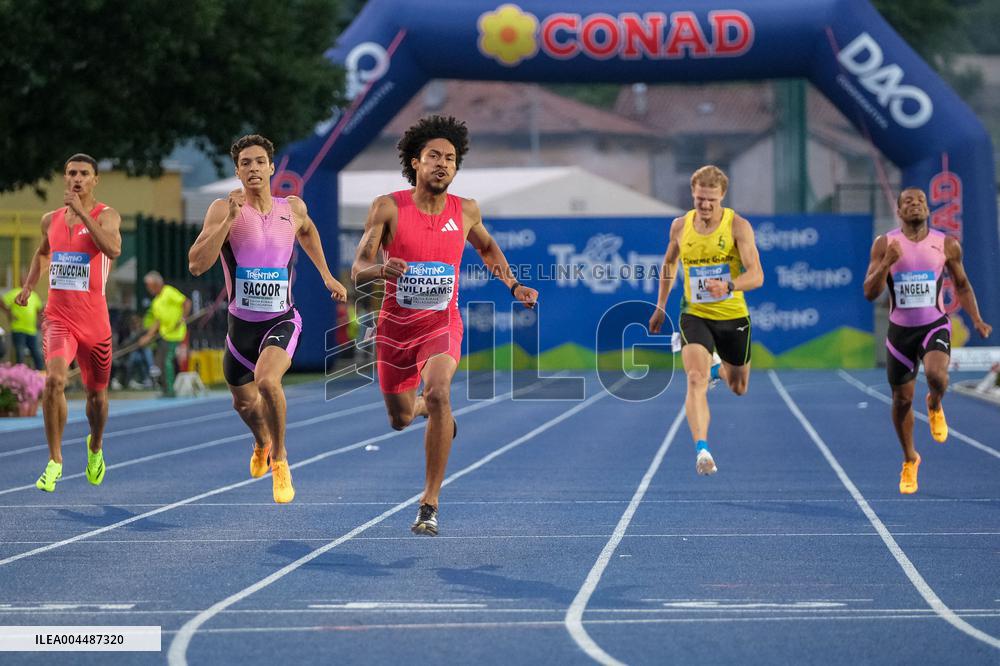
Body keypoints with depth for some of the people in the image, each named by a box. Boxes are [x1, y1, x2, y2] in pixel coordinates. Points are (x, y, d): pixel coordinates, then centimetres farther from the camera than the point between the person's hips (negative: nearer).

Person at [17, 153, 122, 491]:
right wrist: (29, 285, 16)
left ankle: (95, 446, 46)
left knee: (96, 394, 14)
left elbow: (113, 249, -28)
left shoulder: (106, 216, -5)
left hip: (94, 321, -1)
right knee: (54, 380, -24)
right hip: (58, 318, 1)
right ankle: (54, 461, -14)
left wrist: (81, 212, -25)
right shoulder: (51, 219, 8)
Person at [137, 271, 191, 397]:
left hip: (174, 334, -9)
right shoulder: (156, 301, 17)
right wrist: (148, 337, 12)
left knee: (167, 361, -11)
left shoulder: (169, 292, -9)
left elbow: (187, 302, -15)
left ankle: (170, 391, -6)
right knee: (160, 361, 7)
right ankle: (166, 391, 15)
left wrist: (182, 319, -22)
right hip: (164, 333, 9)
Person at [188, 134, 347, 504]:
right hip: (241, 322, 1)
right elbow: (197, 264, -22)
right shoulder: (224, 209, -11)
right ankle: (262, 443, 55)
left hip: (281, 320, -1)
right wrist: (229, 219, -27)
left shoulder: (293, 208, -1)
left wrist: (326, 275, 23)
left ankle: (279, 459, -6)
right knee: (244, 402, 18)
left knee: (267, 381, -29)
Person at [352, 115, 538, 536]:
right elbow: (357, 272, -14)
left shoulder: (465, 212, -2)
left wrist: (512, 285, 9)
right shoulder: (388, 208, -10)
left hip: (442, 324, -1)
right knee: (400, 419, 13)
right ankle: (427, 407, 54)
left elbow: (487, 247, 22)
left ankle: (430, 505, -23)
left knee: (438, 393, -29)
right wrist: (380, 269, -37)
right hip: (395, 324, 1)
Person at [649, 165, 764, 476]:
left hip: (733, 316, 0)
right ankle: (702, 450, -32)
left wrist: (728, 286, -40)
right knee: (696, 380, -25)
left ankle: (719, 369, 56)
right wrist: (661, 305, 19)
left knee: (738, 388, 19)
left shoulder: (738, 226, -12)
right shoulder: (680, 226, -1)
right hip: (695, 314, 0)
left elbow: (756, 275, -21)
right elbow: (669, 263, 20)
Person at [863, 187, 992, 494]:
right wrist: (886, 263, -24)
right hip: (900, 330, 1)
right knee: (902, 399, 7)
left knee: (936, 374, -30)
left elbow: (962, 285, 12)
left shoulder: (947, 245, -2)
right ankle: (910, 460, 31)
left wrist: (976, 319, 0)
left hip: (935, 325, -1)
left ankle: (934, 406, 8)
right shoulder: (884, 244, -4)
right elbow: (870, 293, -8)